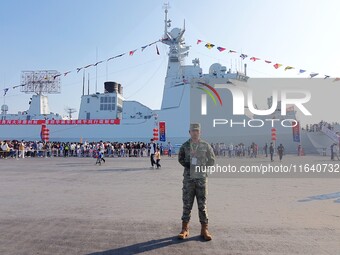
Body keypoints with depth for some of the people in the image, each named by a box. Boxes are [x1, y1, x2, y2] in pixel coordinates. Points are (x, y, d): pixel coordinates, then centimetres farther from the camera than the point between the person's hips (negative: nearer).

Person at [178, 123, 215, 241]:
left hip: (201, 178, 0)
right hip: (188, 178, 0)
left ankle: (204, 230, 13)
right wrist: (189, 165, -11)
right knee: (187, 204, 4)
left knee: (202, 204, 4)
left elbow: (212, 160, 8)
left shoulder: (206, 145, 3)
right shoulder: (185, 146, 3)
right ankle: (184, 229, 14)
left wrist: (202, 167, -5)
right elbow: (181, 159, 6)